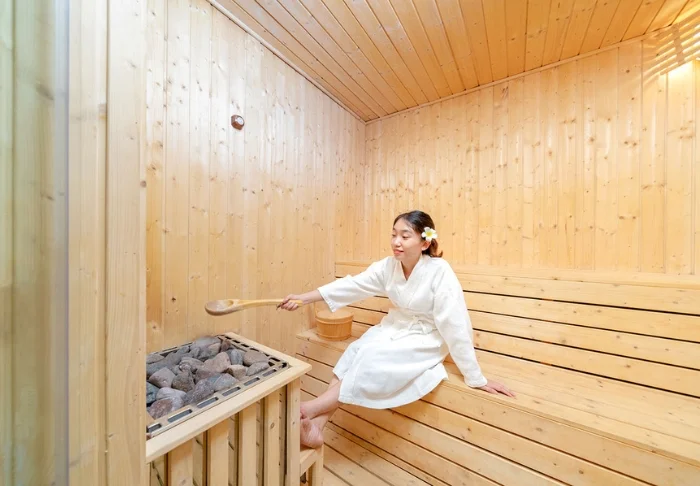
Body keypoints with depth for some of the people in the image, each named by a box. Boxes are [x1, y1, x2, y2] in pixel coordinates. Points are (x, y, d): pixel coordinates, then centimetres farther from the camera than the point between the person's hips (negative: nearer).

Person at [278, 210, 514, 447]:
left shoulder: (439, 271, -26)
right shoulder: (388, 266, -10)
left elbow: (455, 325, -23)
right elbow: (352, 285, -13)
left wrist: (476, 378, -15)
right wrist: (303, 298, -18)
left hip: (426, 340, -5)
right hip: (394, 328, 5)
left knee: (372, 360, -24)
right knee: (354, 353, -17)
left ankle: (310, 409, -9)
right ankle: (316, 426, -9)